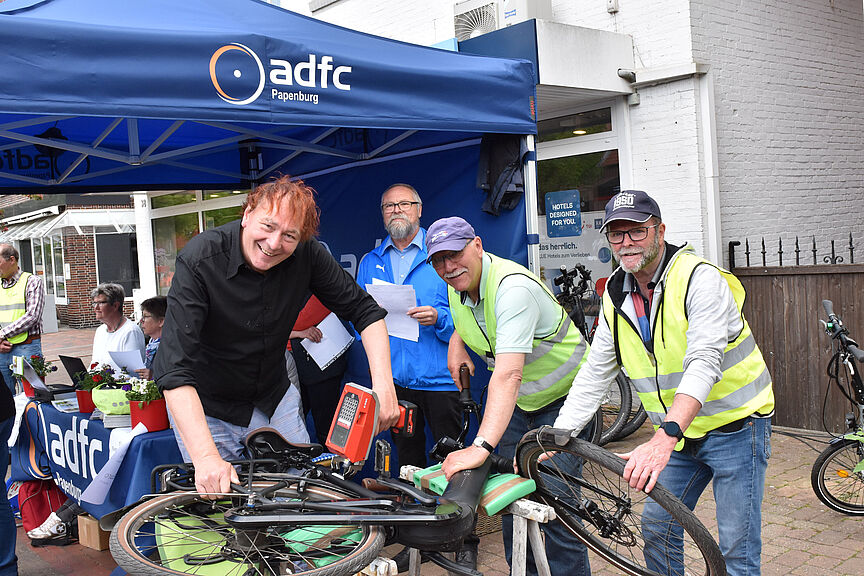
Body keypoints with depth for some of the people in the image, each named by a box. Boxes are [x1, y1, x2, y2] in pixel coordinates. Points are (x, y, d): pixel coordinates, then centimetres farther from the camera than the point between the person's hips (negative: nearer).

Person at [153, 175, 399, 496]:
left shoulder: (306, 255, -17)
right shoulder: (199, 260, -28)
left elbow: (365, 310, -8)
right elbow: (173, 368, -35)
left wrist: (383, 384, -23)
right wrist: (206, 456, -45)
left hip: (272, 398, 4)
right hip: (202, 407, -3)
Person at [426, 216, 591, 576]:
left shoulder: (512, 287, -31)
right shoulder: (457, 286, -4)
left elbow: (508, 374, -44)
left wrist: (481, 446, -53)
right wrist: (456, 344, -1)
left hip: (562, 398, -7)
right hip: (518, 402, 8)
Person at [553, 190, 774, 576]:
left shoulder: (699, 277, -20)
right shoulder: (616, 296, 1)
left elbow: (703, 364, -33)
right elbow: (594, 374, 2)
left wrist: (664, 437, -45)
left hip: (735, 426, -6)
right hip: (680, 434, 6)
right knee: (657, 527, 10)